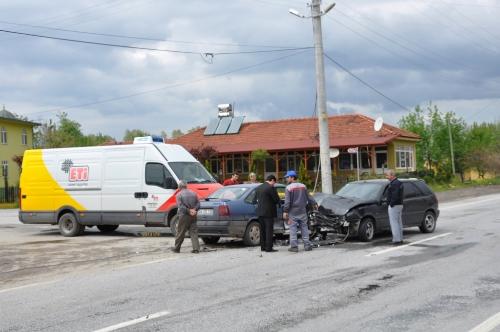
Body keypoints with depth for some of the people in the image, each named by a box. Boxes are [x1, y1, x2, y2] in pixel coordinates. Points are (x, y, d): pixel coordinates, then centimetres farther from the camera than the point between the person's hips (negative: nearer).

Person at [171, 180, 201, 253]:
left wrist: (189, 211, -12)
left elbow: (180, 206, -14)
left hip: (184, 216, -4)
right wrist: (194, 210, -6)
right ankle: (196, 248, -3)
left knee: (180, 233, 5)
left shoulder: (179, 194, -4)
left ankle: (177, 248, 16)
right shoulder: (193, 193, 11)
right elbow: (198, 204, 6)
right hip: (193, 216, 4)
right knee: (194, 232, 5)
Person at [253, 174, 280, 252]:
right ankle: (268, 248, -3)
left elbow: (254, 200, 14)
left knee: (263, 230, 14)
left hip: (260, 212, 7)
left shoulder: (258, 188, 10)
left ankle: (263, 247, 18)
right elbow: (277, 200, -11)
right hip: (269, 212, -7)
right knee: (269, 230, -3)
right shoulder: (271, 188, -14)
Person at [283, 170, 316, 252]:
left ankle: (294, 246, -4)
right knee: (304, 228, 10)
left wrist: (285, 211, -12)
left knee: (293, 229, -2)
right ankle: (307, 245, 9)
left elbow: (287, 201, -14)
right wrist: (314, 204, 29)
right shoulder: (303, 186, 8)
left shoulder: (289, 188, -9)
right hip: (302, 211, 5)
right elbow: (308, 197, 15)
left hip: (293, 212, -5)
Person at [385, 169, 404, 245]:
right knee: (399, 223, 14)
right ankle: (400, 239, 20)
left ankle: (397, 239, -8)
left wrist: (391, 204, -19)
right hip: (399, 205, 11)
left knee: (394, 223, -8)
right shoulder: (399, 183, 16)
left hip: (394, 206, -11)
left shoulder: (394, 184, -18)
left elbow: (395, 196, -26)